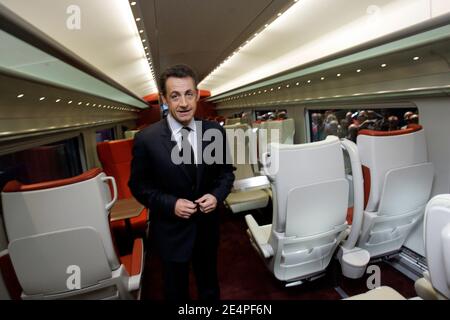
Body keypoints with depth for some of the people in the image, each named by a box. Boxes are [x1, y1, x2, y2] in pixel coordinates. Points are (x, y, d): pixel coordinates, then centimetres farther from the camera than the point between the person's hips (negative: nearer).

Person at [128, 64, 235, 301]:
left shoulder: (215, 132, -9)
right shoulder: (146, 139, -16)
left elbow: (226, 172, 2)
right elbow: (139, 186, -7)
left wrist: (217, 195, -16)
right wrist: (171, 204, -21)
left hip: (207, 226, 3)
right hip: (171, 231, -2)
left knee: (209, 286, 28)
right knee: (176, 292, 24)